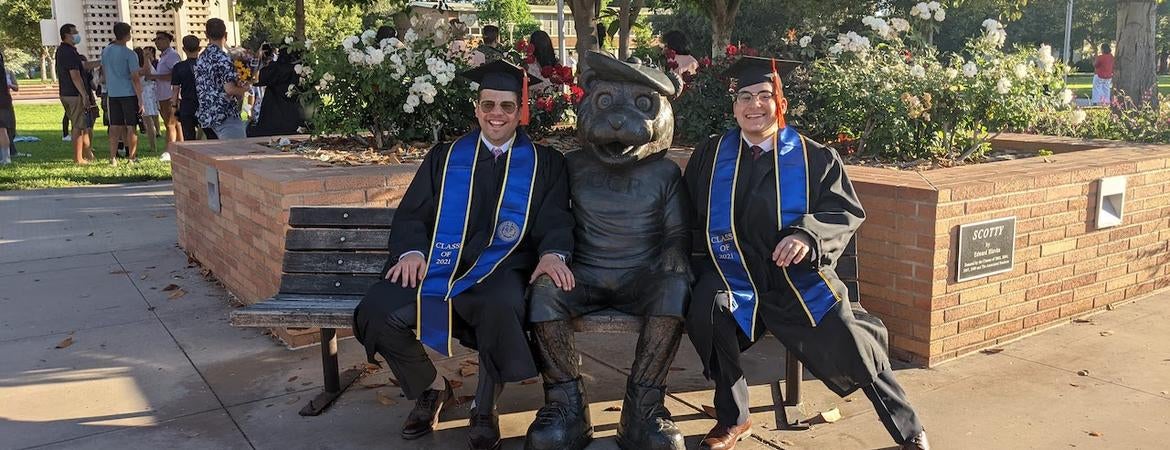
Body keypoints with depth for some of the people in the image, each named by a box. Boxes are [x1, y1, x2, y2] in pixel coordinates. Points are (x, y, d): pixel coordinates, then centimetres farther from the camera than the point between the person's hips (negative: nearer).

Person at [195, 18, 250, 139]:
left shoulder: (201, 58, 11)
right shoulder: (222, 58, -15)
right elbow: (229, 89, -23)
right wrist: (245, 89, -2)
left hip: (207, 114, 9)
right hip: (226, 116, -9)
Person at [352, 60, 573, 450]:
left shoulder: (545, 162, 12)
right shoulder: (444, 157, 17)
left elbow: (555, 220, 3)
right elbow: (411, 214, 11)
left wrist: (552, 253, -21)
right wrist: (412, 250, -12)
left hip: (500, 268, -2)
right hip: (440, 265, 3)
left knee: (502, 309, -39)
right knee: (376, 312, -23)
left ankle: (485, 411, -10)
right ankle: (431, 388, 6)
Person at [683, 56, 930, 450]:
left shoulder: (814, 158, 2)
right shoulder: (710, 155, 6)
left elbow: (848, 212, -3)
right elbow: (688, 215, 11)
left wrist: (808, 235, -23)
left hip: (799, 278, -1)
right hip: (734, 274, 1)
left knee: (853, 351, -14)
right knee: (705, 310, -31)